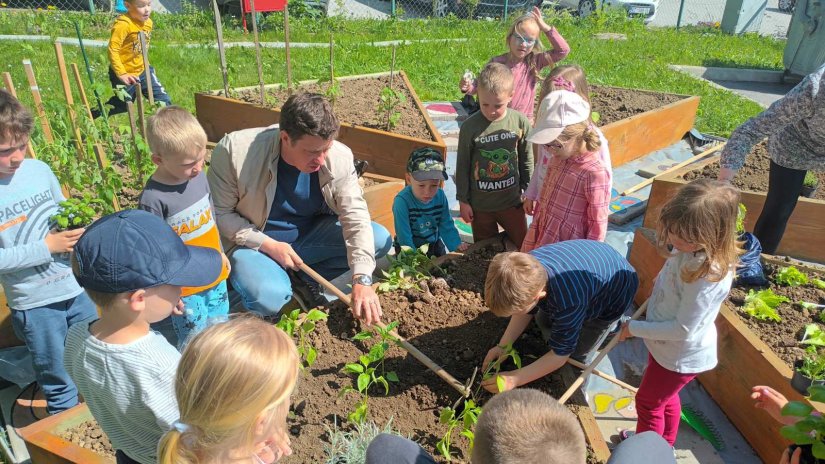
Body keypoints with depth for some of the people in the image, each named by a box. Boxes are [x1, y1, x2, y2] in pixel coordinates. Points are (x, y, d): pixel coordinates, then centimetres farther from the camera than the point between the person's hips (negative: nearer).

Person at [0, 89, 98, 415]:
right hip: (34, 303, -4)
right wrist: (47, 247, -20)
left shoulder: (38, 169, -3)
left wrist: (75, 226, -8)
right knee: (59, 386, 13)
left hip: (77, 288, 4)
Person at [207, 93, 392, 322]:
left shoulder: (339, 157, -19)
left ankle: (305, 279, 0)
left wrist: (362, 279, -32)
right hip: (254, 241, -3)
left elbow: (356, 217, -21)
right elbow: (219, 213, -14)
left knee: (380, 239, -14)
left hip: (310, 235, 4)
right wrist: (267, 244, -24)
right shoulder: (234, 151, -24)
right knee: (270, 298, -33)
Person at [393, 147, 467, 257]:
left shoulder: (440, 196, -13)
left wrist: (456, 246, -17)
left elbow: (446, 225, -5)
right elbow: (404, 235, -26)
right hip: (411, 248, -4)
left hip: (434, 245, 5)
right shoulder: (402, 201, -28)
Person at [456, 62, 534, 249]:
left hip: (512, 200, 1)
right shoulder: (470, 127, -15)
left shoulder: (520, 122, -10)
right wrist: (463, 200, -2)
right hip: (480, 204, -1)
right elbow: (462, 166, -6)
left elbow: (526, 160, 3)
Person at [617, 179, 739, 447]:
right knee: (665, 397, 31)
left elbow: (683, 329, -30)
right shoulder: (691, 247, -15)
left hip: (682, 356, -8)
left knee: (648, 403, 16)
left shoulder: (708, 275, -38)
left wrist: (635, 328, -21)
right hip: (667, 345, 8)